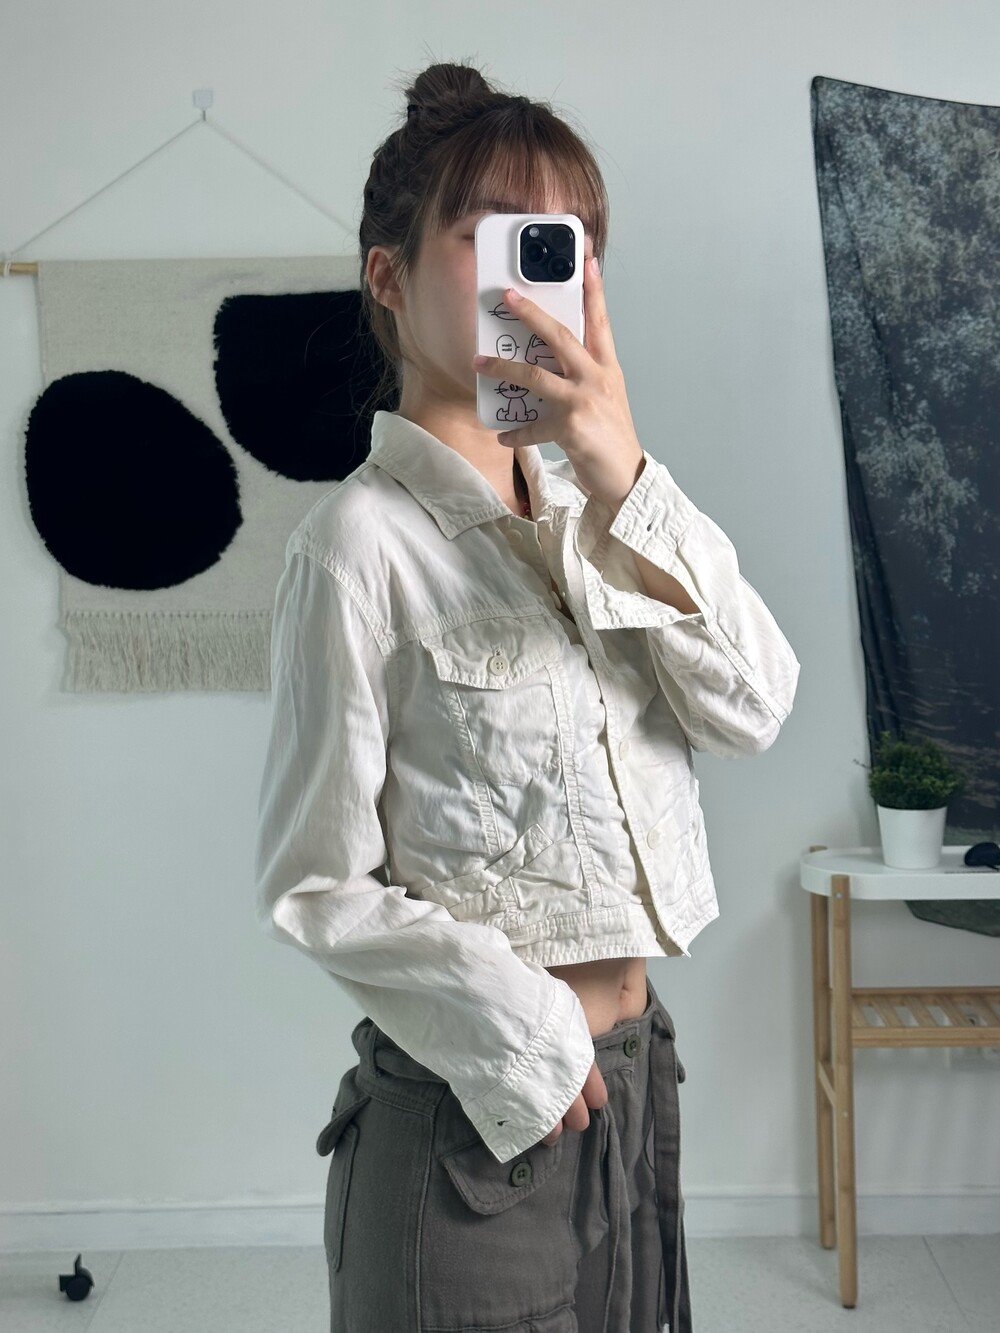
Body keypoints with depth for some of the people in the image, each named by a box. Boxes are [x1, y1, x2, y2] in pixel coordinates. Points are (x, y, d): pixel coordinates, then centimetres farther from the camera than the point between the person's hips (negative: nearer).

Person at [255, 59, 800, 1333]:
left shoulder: (587, 500, 6)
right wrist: (525, 1039, -13)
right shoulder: (363, 536, -14)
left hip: (632, 1079, 7)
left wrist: (625, 483, -19)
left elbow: (751, 710, -8)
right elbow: (314, 884, -14)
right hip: (470, 1104, -6)